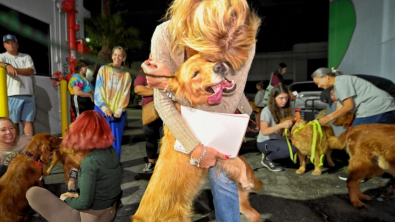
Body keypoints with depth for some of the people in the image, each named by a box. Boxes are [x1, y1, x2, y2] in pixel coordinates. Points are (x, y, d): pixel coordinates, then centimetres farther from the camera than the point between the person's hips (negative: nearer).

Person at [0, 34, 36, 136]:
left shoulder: (26, 57, 17)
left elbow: (31, 71, 1)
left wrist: (15, 69, -11)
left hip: (28, 95, 1)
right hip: (12, 96, -1)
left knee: (28, 121, -1)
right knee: (14, 122, 1)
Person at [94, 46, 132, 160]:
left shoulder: (126, 75, 7)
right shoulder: (103, 70, 3)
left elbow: (125, 95, 1)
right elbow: (98, 90, -3)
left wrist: (118, 111, -10)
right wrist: (105, 108, -12)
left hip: (118, 113, 1)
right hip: (102, 110, -1)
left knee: (116, 140, 4)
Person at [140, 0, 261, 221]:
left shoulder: (243, 44, -31)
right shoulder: (165, 35, -30)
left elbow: (224, 107, -30)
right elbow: (163, 102, -26)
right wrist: (195, 148, -31)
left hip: (224, 114, -1)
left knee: (221, 175, -9)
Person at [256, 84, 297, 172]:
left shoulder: (288, 109, 2)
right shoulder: (267, 110, -15)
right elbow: (264, 131, -24)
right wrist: (282, 125, -35)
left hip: (281, 140, 7)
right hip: (265, 142, -7)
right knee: (292, 148, -30)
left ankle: (270, 154, 4)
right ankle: (267, 159, -6)